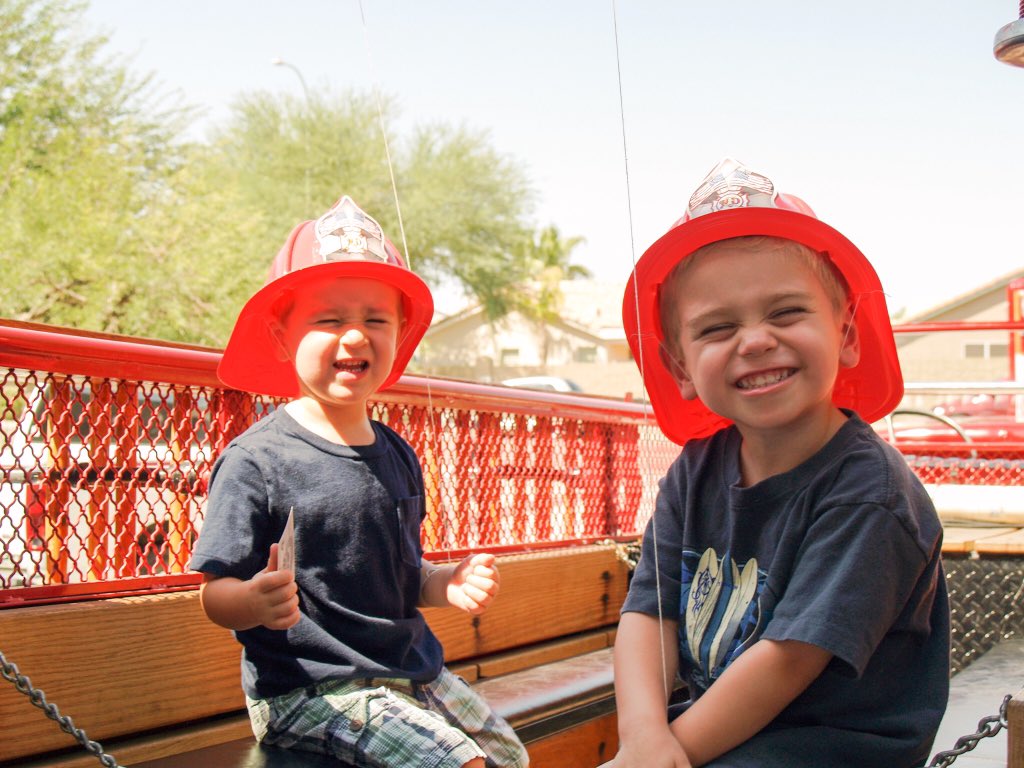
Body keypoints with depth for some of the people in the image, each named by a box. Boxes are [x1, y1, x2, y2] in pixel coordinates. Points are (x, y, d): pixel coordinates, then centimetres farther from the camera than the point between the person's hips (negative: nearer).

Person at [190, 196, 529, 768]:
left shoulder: (398, 456, 8)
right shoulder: (257, 460, -15)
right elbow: (217, 595, -14)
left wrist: (447, 584, -1)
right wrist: (256, 602, -36)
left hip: (410, 668, 8)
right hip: (309, 689, -7)